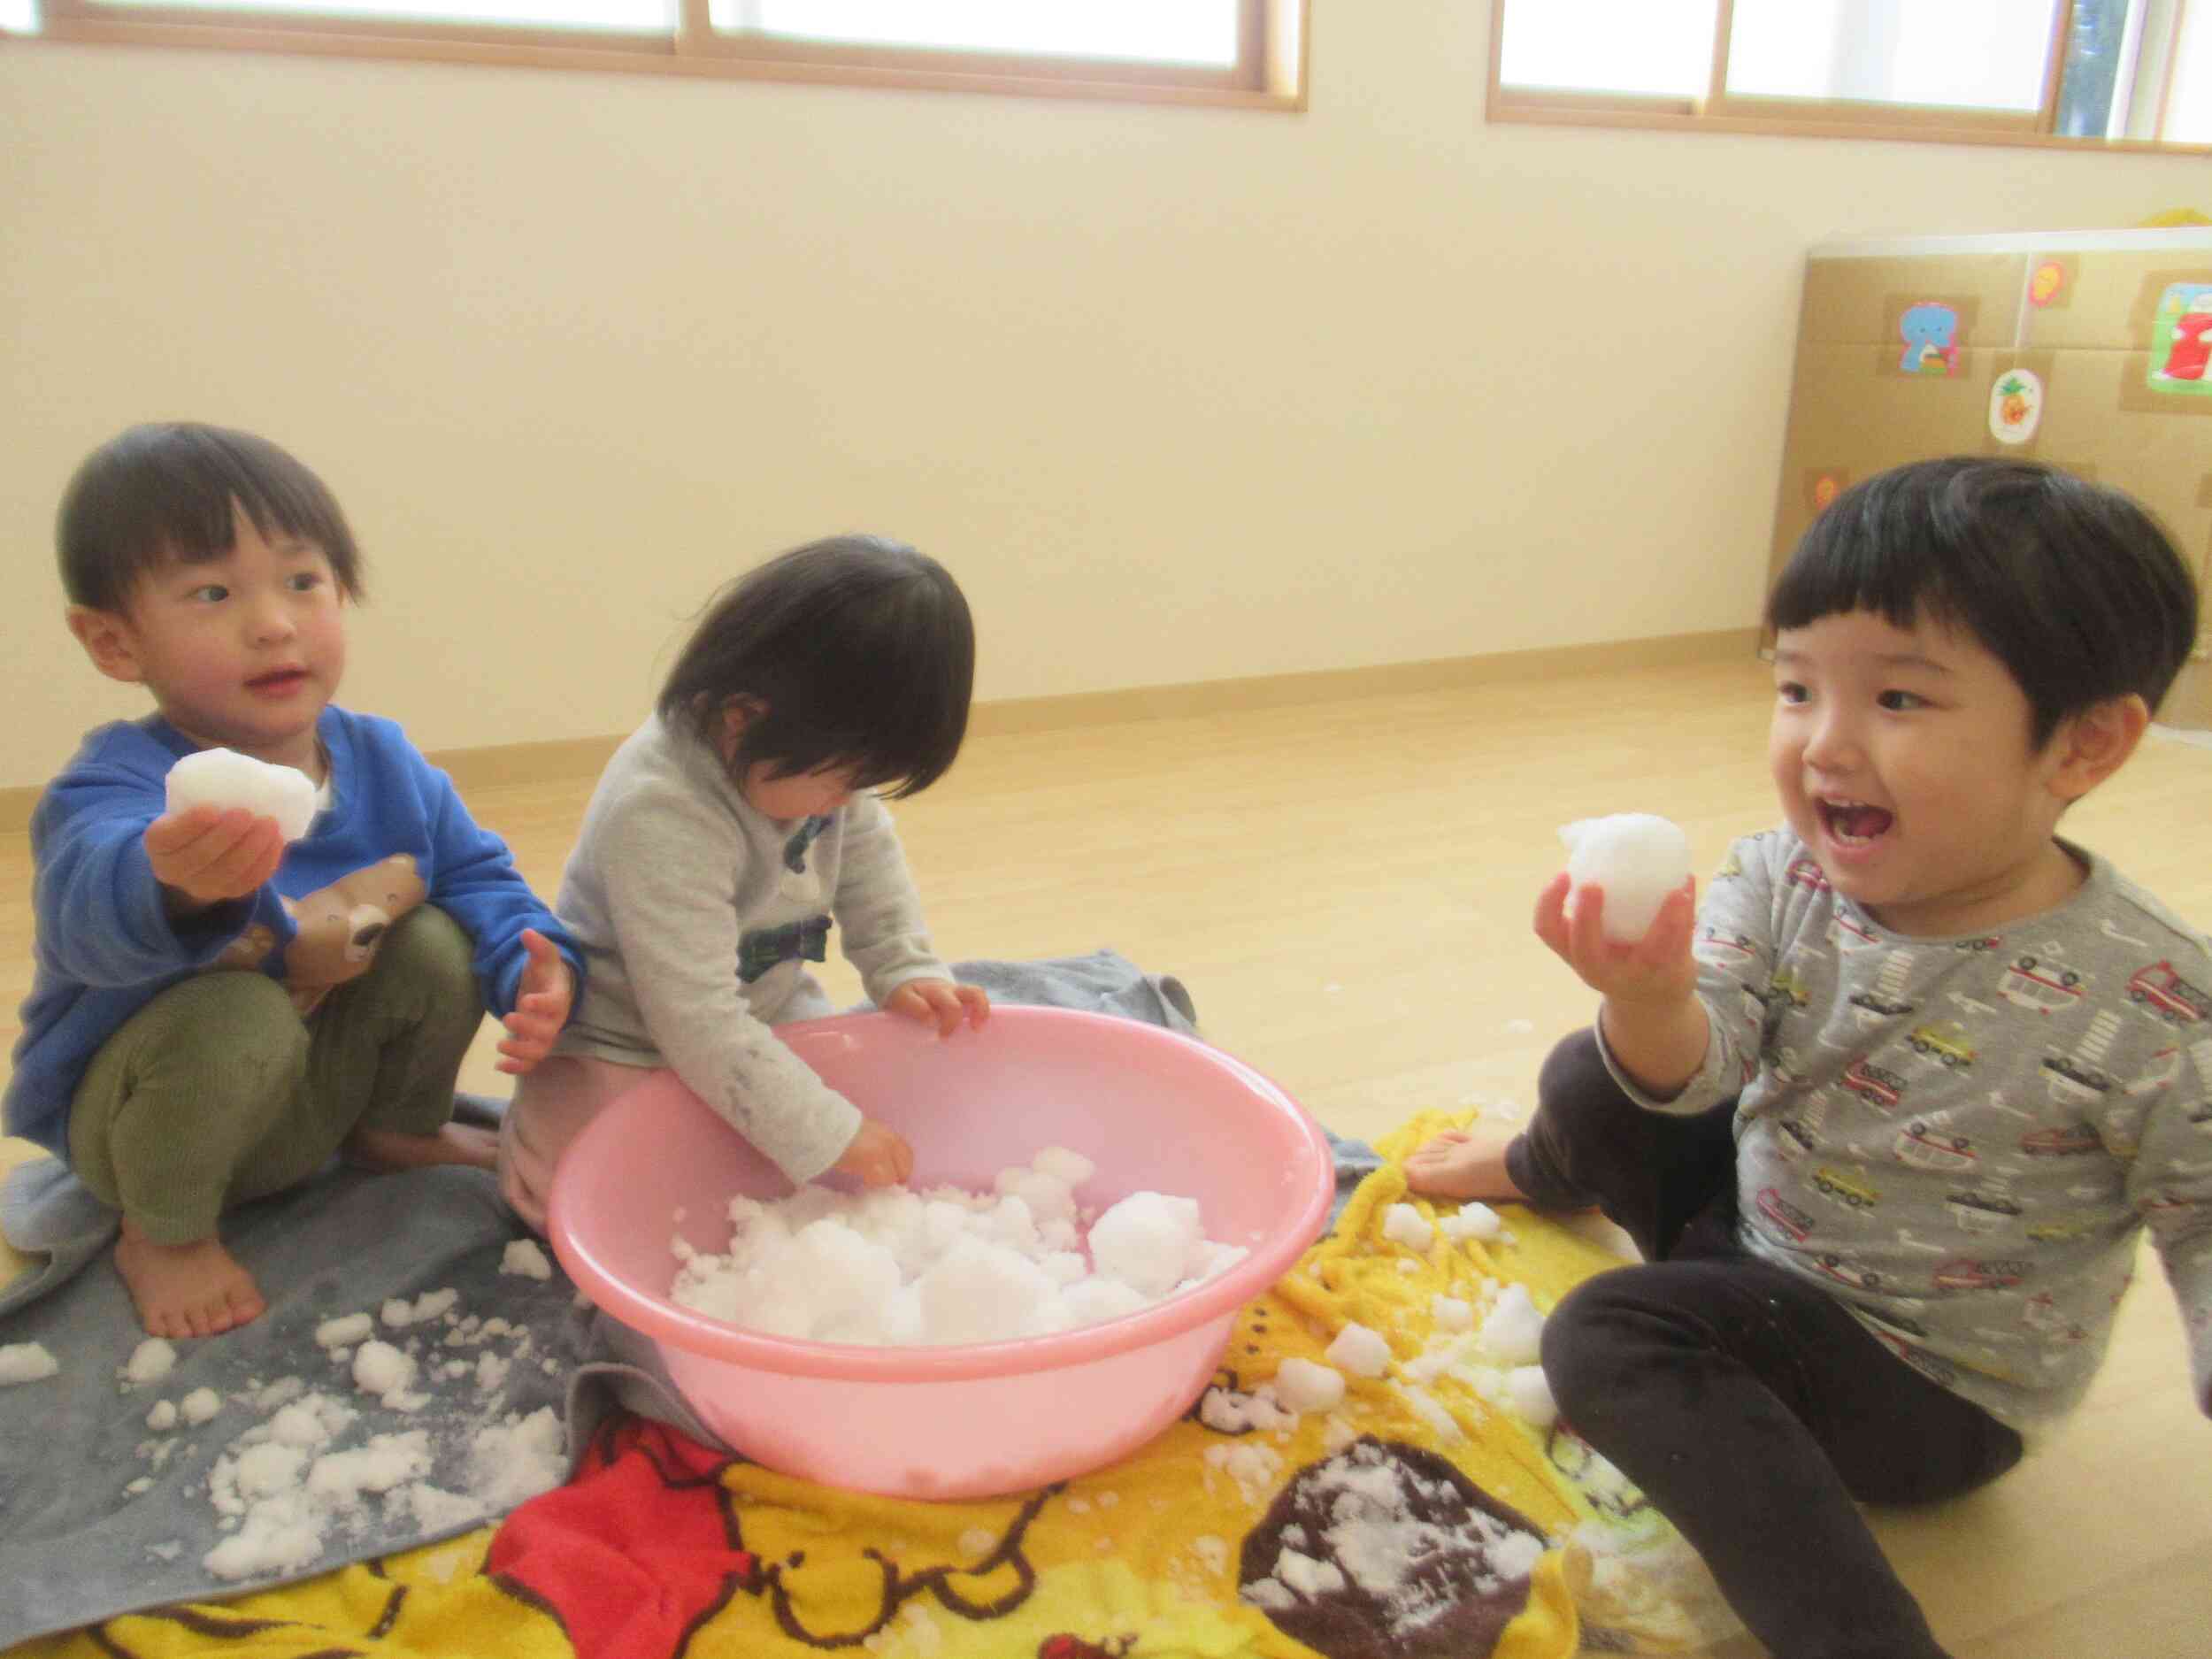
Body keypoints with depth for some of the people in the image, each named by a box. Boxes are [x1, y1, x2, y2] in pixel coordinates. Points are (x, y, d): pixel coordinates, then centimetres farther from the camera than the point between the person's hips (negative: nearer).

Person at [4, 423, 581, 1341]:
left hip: (315, 1089, 5)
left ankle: (400, 1130, 12)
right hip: (129, 1115, -4)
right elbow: (94, 913, -50)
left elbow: (475, 875, -2)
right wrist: (179, 888, -75)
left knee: (437, 944, -17)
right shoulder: (112, 786, -29)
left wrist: (536, 966, -24)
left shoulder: (382, 761, -11)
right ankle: (161, 1234, -5)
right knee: (239, 1015, -34)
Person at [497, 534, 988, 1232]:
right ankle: (528, 1138, 14)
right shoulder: (660, 817, -38)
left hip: (768, 1011, 7)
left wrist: (906, 970, -10)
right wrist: (827, 1134, -32)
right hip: (627, 1045, -6)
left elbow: (866, 856, 4)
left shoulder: (806, 759, -16)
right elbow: (699, 1023, -36)